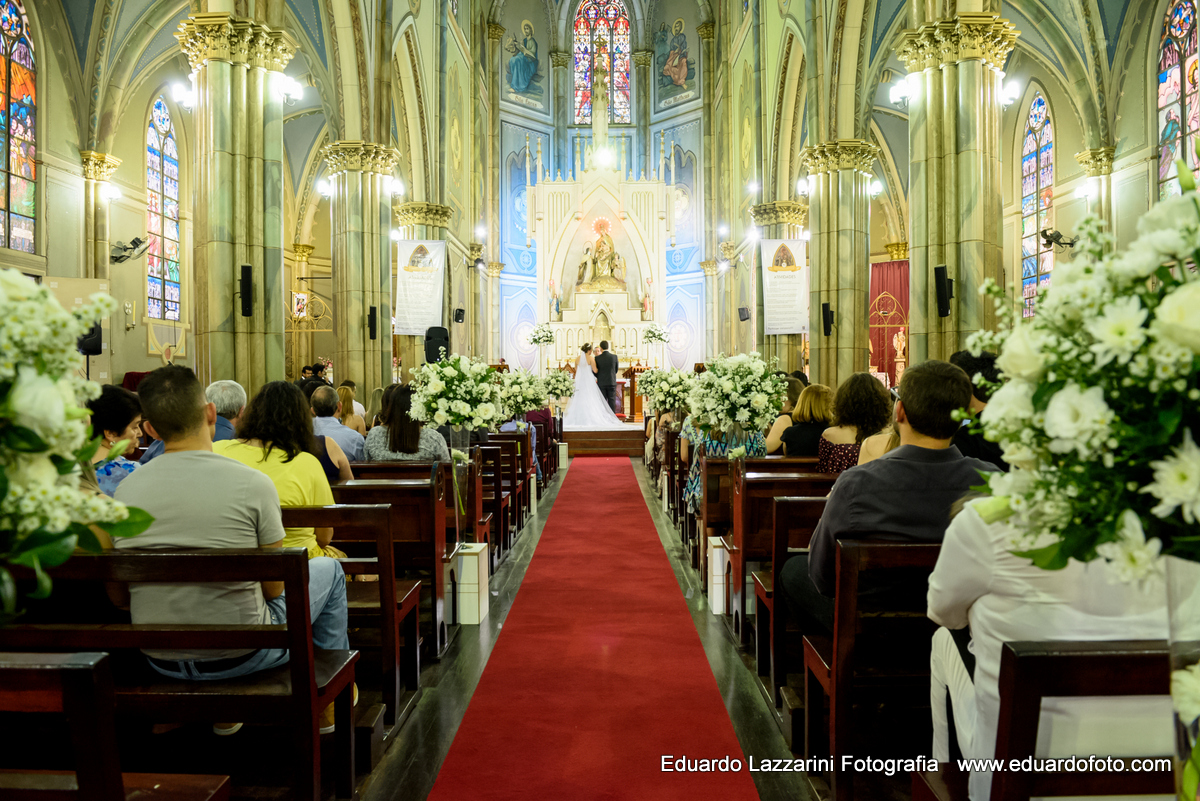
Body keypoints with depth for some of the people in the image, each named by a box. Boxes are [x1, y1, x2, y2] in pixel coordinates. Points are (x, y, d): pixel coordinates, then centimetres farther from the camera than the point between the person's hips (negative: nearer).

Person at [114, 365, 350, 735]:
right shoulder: (252, 483, -18)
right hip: (242, 656, -4)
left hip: (158, 660, 5)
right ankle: (329, 706, 36)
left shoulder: (126, 489, -6)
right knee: (328, 569, 20)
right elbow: (274, 588, -10)